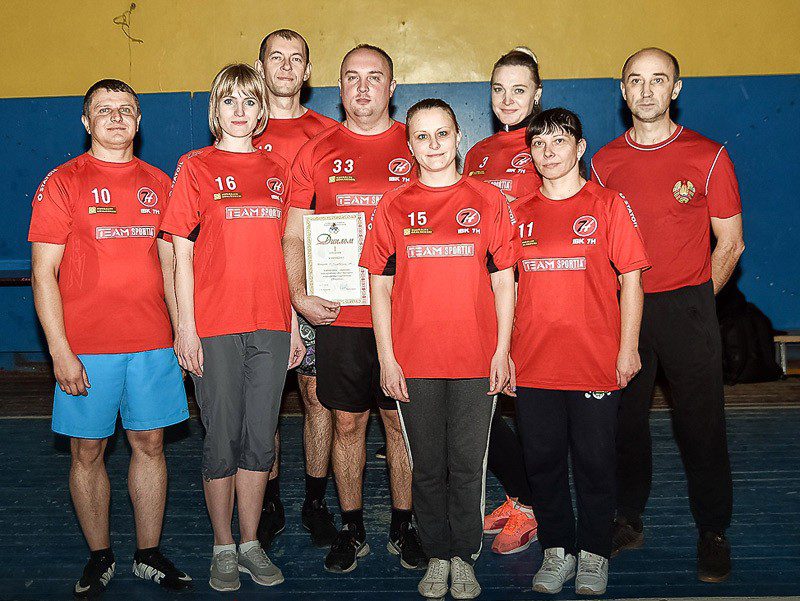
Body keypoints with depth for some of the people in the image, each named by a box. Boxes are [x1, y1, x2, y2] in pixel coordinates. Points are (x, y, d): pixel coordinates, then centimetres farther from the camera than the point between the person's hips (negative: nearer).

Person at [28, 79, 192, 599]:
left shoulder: (158, 184, 10)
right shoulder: (62, 183, -1)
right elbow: (43, 274, -4)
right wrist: (60, 350, -11)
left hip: (152, 344, 3)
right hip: (86, 347, -3)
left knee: (150, 443, 7)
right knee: (88, 450, 6)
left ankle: (150, 555, 21)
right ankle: (100, 559, 22)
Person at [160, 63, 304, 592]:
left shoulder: (277, 170, 12)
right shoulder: (196, 167, 2)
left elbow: (284, 252, 13)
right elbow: (182, 253, -2)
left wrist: (293, 322, 10)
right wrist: (186, 326, -8)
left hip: (270, 327, 3)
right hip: (215, 327, -3)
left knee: (261, 439, 9)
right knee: (223, 440, 4)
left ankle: (251, 544, 23)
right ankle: (223, 549, 21)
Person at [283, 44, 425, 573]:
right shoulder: (317, 152, 7)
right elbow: (294, 235, 8)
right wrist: (299, 297, -6)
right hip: (338, 315, 1)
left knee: (401, 420, 8)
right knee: (347, 423, 9)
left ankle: (404, 526, 24)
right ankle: (352, 530, 24)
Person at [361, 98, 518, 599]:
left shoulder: (488, 200, 3)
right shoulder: (394, 206, 5)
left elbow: (504, 280, 4)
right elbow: (380, 285, 4)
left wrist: (502, 351, -2)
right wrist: (386, 358, -1)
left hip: (475, 359, 0)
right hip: (414, 361, 1)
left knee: (468, 464, 6)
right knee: (427, 465, 10)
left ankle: (464, 557, 24)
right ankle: (437, 557, 26)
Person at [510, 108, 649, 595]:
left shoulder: (608, 204, 0)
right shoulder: (519, 213, 9)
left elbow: (631, 280, -1)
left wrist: (628, 349, -6)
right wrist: (503, 350, 7)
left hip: (596, 362, -3)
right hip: (533, 363, 3)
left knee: (595, 462, 7)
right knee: (543, 460, 10)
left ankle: (594, 554, 25)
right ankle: (557, 551, 28)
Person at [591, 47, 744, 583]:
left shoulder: (708, 156, -1)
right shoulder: (605, 162, 6)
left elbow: (730, 243, 2)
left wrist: (695, 301, 0)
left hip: (688, 308, -2)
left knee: (701, 426, 2)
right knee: (624, 421, 9)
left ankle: (714, 534, 19)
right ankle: (629, 521, 26)